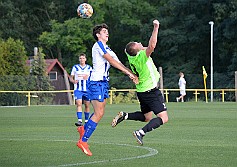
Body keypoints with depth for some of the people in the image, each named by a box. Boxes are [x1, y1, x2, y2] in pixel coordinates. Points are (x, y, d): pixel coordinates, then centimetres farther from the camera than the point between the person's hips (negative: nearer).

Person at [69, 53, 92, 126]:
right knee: (79, 104, -16)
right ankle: (79, 120, -24)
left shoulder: (89, 68, 9)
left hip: (87, 89, 2)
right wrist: (73, 81, -12)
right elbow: (71, 77, 10)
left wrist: (88, 77, -15)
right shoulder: (75, 67, 7)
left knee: (87, 105, 6)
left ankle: (86, 120, 19)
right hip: (78, 89, -2)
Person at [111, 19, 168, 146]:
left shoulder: (130, 56, -2)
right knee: (163, 118, -8)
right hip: (151, 91, -8)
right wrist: (156, 28, -35)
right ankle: (141, 132, -21)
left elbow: (126, 50, 22)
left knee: (146, 117, 25)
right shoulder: (142, 56, -24)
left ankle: (124, 116, 6)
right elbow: (152, 45, -41)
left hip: (141, 91, 9)